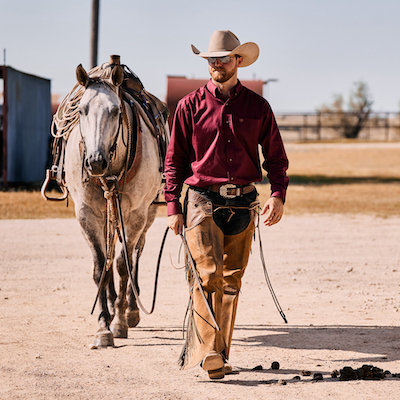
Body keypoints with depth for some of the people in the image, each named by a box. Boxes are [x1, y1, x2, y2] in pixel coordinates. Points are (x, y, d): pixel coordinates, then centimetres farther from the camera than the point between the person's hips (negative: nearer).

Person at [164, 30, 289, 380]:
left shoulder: (257, 107, 5)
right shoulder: (190, 106, 3)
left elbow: (276, 157, 9)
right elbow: (174, 159, 6)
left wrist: (278, 196, -8)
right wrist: (173, 207, -1)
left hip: (243, 203, 2)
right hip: (203, 200, -2)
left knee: (231, 280, 7)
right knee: (208, 274, -15)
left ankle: (219, 354, 16)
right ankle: (208, 352, -17)